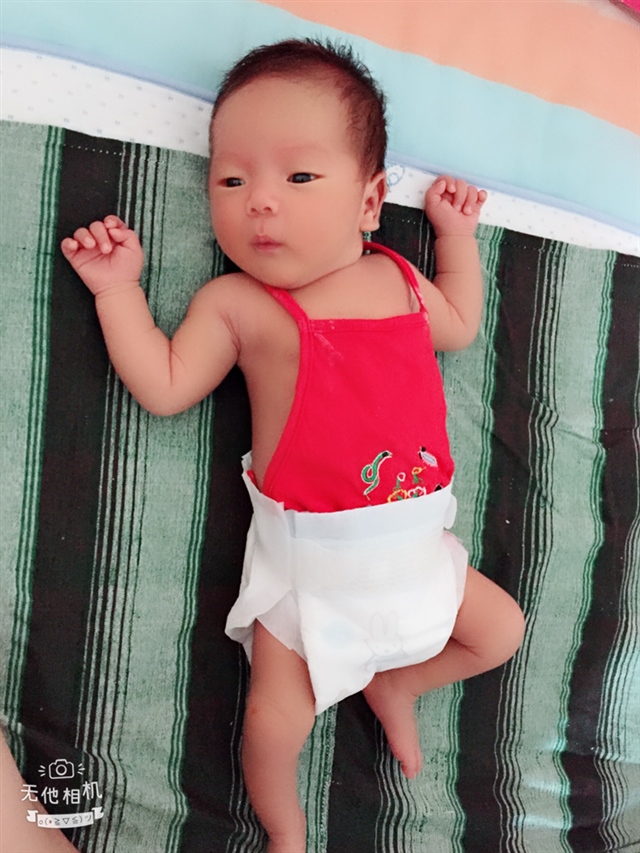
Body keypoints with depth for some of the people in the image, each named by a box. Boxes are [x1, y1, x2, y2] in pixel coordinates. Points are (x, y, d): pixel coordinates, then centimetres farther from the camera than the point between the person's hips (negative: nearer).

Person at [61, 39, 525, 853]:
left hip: (413, 542, 5)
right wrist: (118, 289, -10)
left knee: (501, 631, 15)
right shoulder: (236, 303, -10)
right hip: (306, 558, -4)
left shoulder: (398, 277, 2)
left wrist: (456, 232, 18)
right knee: (274, 723, -5)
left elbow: (460, 326, 19)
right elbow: (164, 387, -10)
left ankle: (392, 684, 39)